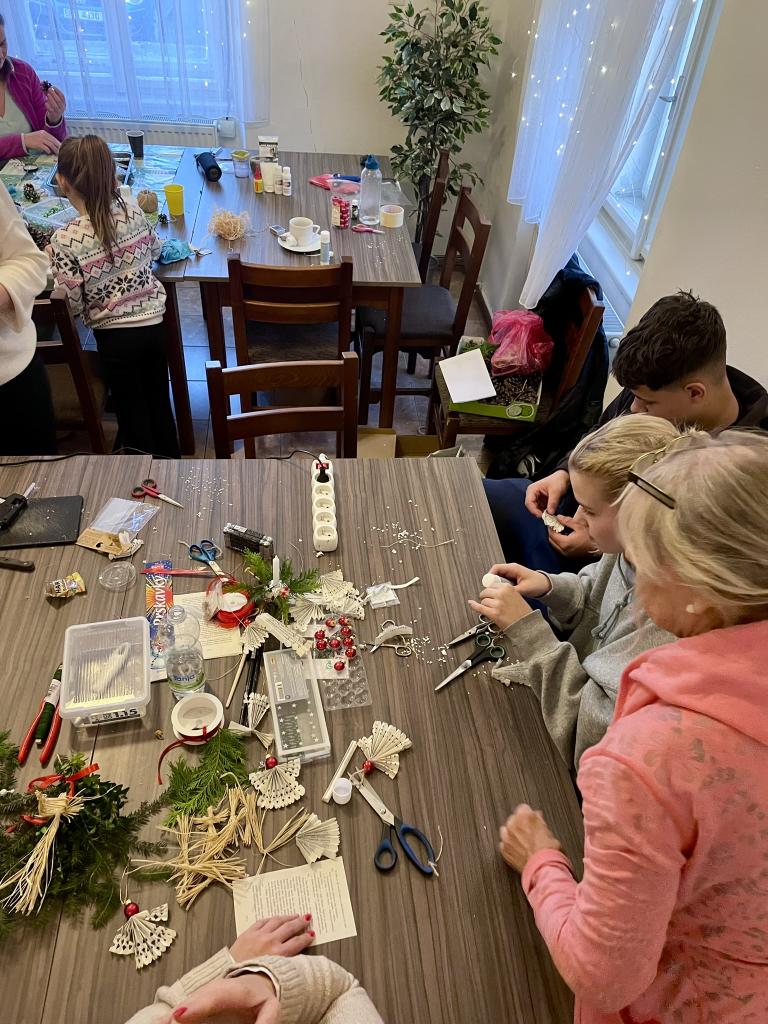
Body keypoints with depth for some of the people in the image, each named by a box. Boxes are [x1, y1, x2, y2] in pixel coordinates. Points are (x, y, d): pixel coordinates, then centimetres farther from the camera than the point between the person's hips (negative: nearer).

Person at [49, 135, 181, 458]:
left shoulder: (65, 240, -19)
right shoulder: (133, 212, -7)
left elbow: (71, 304, -14)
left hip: (115, 334, -4)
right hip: (155, 322, 4)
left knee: (131, 411, 14)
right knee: (159, 402, 21)